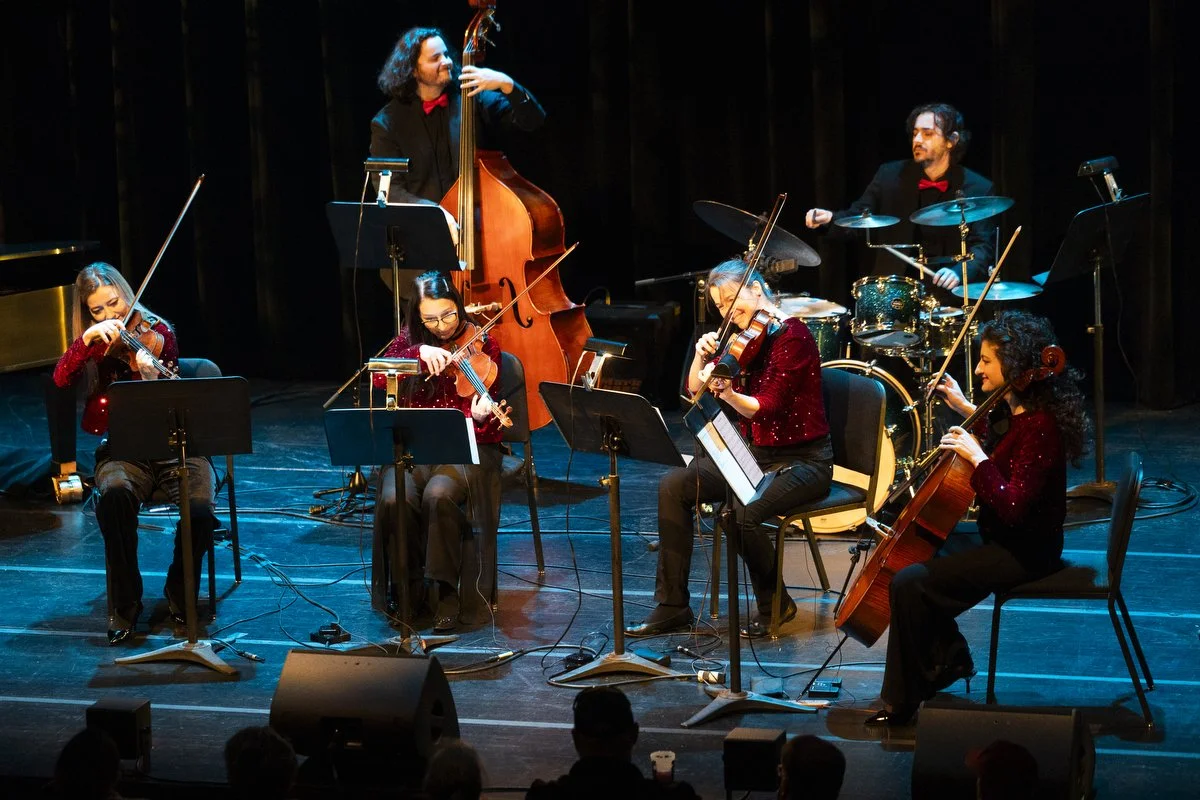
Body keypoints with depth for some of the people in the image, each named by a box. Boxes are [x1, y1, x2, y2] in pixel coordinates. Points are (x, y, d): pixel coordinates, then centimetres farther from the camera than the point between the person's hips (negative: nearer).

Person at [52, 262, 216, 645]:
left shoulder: (157, 334, -1)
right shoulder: (94, 346, 9)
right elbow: (61, 378, -10)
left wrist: (152, 378, -34)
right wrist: (88, 339, -23)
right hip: (123, 452, 1)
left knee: (200, 511, -30)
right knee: (115, 495, -35)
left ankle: (179, 594, -2)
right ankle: (125, 605, -22)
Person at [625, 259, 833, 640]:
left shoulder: (791, 335, -15)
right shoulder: (739, 340, 7)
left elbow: (766, 408, -22)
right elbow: (694, 389, 11)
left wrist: (725, 392, -37)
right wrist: (702, 354, -6)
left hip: (802, 461, -8)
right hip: (754, 454, 8)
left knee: (743, 512, -32)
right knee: (674, 486, -10)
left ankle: (775, 604, -5)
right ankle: (672, 605, -6)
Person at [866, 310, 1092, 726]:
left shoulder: (1039, 427, -25)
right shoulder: (1012, 409, 3)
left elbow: (1012, 507, -31)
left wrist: (977, 456, -29)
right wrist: (967, 409, 18)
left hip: (1024, 552, -11)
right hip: (1003, 539, 11)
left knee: (909, 582, -19)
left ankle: (902, 701, -6)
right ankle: (949, 658, 25)